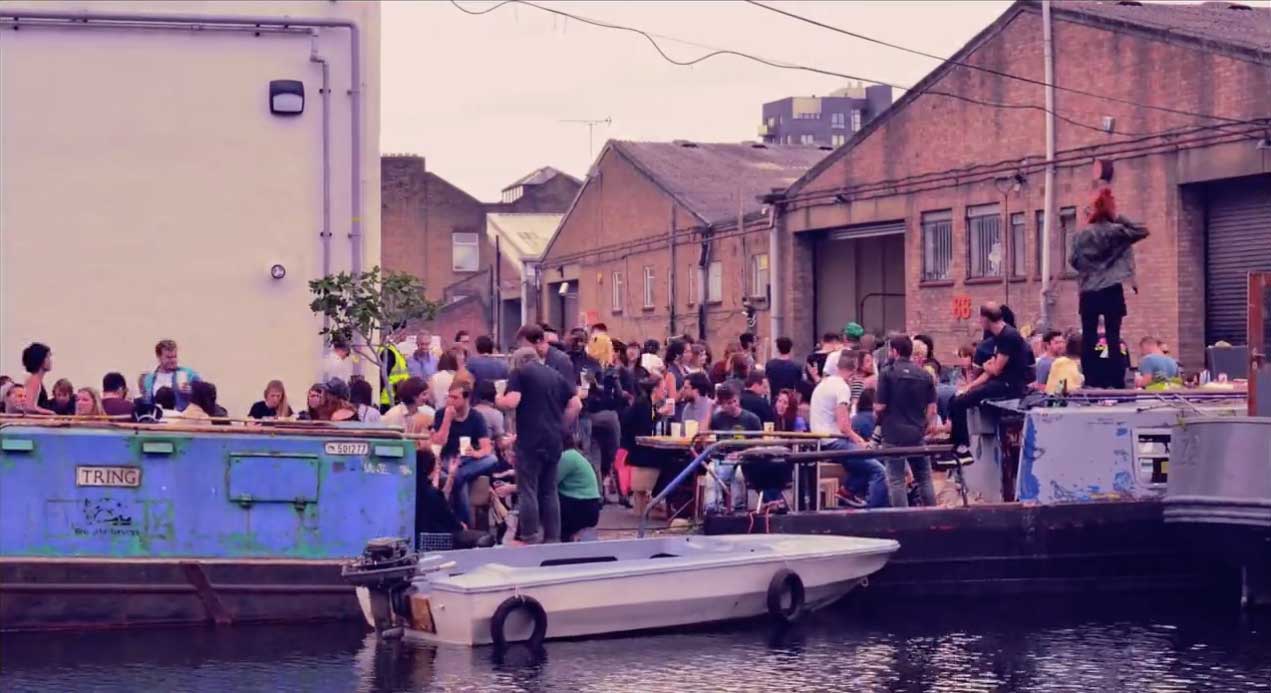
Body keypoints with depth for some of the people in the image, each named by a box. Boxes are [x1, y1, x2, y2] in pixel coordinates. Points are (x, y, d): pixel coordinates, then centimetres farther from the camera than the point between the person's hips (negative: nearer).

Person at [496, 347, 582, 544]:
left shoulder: (519, 373, 0)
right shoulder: (557, 375, 16)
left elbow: (511, 402, -13)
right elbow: (576, 405, 10)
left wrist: (498, 401, 7)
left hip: (530, 440, -5)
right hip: (553, 441, 5)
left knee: (528, 490, -2)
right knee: (549, 491, 11)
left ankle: (530, 539, -5)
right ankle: (552, 539, 10)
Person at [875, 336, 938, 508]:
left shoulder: (887, 374, -9)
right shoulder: (925, 375, 5)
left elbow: (880, 407, -11)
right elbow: (932, 408, 4)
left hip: (894, 434, -4)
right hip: (917, 434, 4)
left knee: (896, 479, 1)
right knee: (925, 478, 13)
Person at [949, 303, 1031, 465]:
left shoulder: (1009, 336, -16)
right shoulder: (1000, 336, 15)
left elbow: (995, 369, -17)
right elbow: (992, 370, 17)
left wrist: (986, 366, 5)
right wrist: (970, 386, 9)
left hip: (1010, 385, -10)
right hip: (1003, 382, 10)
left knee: (958, 403, -15)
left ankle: (962, 448, -4)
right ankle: (959, 444, 8)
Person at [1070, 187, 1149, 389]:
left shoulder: (1081, 235, 4)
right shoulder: (1116, 231, -4)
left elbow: (1073, 260, 7)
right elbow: (1142, 231, 3)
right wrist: (1120, 219, 3)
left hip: (1088, 292, 2)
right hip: (1112, 291, -2)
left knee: (1088, 337, 4)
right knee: (1113, 337, -3)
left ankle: (1090, 381, 2)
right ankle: (1116, 382, -7)